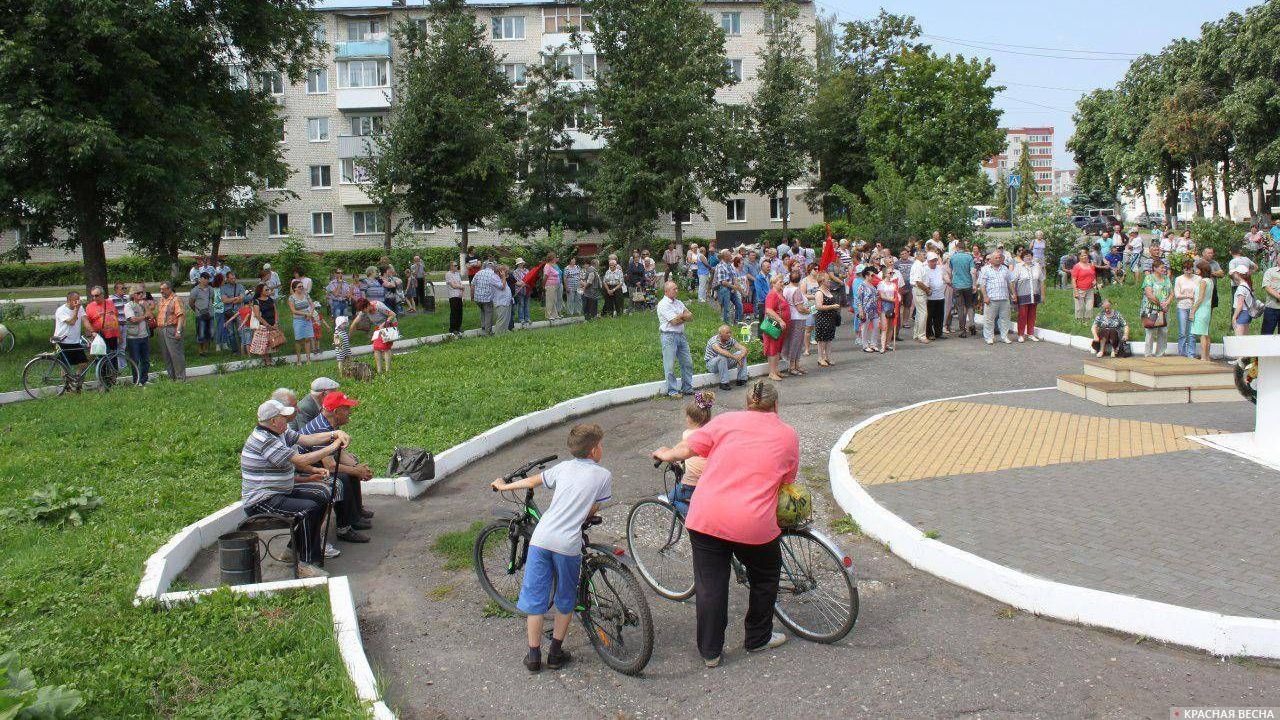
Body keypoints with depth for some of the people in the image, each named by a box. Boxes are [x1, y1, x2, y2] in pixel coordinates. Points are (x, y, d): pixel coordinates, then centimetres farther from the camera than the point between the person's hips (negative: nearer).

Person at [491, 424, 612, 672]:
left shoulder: (564, 467, 13)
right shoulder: (603, 475, 4)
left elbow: (532, 481, 23)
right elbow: (593, 510, 9)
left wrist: (504, 486, 39)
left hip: (541, 538, 3)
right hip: (568, 544, -2)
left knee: (534, 597, 12)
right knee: (565, 601, 18)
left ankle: (533, 655, 17)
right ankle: (555, 653, 23)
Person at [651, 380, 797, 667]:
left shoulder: (726, 420, 6)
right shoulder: (788, 435, 7)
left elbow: (687, 448, 0)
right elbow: (787, 482, 11)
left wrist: (667, 455, 20)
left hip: (706, 518, 1)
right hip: (754, 525, 0)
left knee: (710, 585, 13)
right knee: (764, 578, 25)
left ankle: (710, 651, 22)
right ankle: (758, 639, 37)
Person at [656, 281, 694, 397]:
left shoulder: (678, 302, 15)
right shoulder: (663, 304, -10)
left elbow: (690, 316, 9)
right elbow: (674, 321, -16)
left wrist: (680, 316, -9)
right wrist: (682, 316, 2)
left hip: (681, 335, 8)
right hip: (669, 336, -8)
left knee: (687, 363, 10)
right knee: (670, 366, -2)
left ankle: (687, 388, 20)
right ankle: (672, 391, 7)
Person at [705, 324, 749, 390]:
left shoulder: (730, 340, -9)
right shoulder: (714, 340, -26)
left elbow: (744, 349, -14)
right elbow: (721, 351, -45)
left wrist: (740, 356, -35)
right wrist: (735, 357, -49)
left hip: (725, 363, 6)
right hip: (711, 364, -6)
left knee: (742, 353, -10)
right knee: (722, 356, -38)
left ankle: (741, 379, -9)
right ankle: (724, 383, -31)